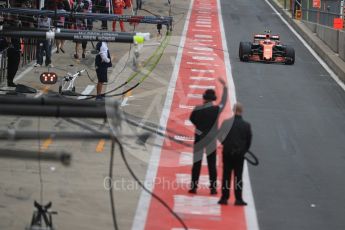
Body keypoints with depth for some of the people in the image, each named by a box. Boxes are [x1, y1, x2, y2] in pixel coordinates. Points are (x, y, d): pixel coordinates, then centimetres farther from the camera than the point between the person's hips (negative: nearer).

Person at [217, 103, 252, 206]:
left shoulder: (226, 122, -8)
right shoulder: (246, 125, -5)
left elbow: (220, 137, 0)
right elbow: (249, 141, 1)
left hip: (227, 153, 0)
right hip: (240, 154, 0)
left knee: (226, 176, 7)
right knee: (238, 176, 5)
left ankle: (224, 198, 7)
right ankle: (238, 199, 3)